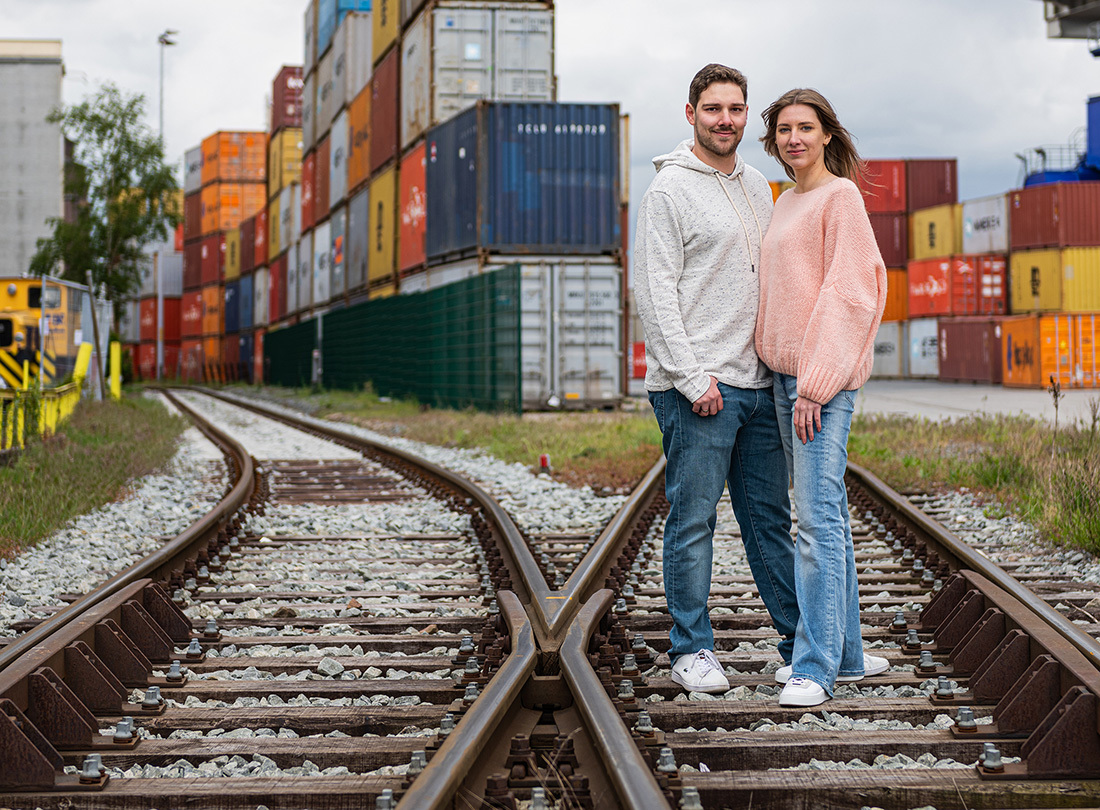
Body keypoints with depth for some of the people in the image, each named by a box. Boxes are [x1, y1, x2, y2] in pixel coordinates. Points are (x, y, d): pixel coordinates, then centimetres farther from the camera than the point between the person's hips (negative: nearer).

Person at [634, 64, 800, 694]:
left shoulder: (757, 187, 16)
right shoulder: (671, 189, -6)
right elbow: (655, 291, -12)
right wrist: (692, 377, -17)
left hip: (758, 382, 7)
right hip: (697, 387, -7)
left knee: (771, 517, 12)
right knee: (694, 519, -1)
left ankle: (803, 640, 19)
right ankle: (692, 649, 9)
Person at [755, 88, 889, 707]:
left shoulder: (841, 196, -6)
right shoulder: (786, 202, 20)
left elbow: (849, 294, -13)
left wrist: (815, 383, -18)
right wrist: (789, 378, 15)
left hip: (827, 376, -9)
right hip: (785, 375, 9)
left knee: (818, 517, -12)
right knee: (827, 516, 11)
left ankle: (816, 668, -12)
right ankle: (847, 654, 18)